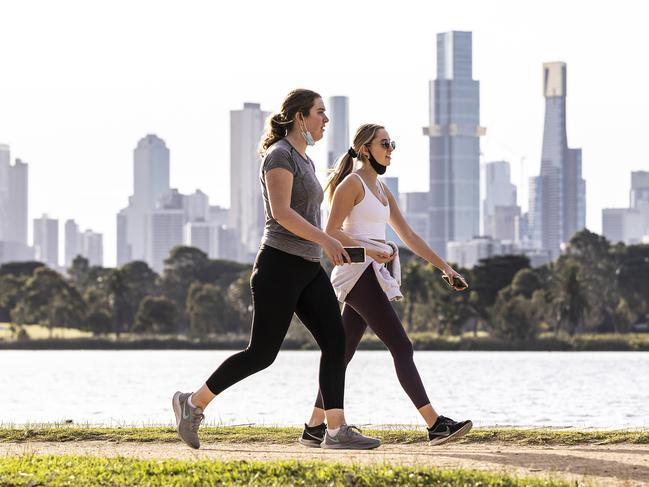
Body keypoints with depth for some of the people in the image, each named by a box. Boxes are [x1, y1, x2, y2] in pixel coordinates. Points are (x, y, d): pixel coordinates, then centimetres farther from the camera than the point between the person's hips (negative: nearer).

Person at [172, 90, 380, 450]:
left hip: (308, 269, 9)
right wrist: (326, 240, -26)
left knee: (335, 342, -4)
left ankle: (337, 430, -6)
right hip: (281, 264, -9)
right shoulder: (280, 155, -10)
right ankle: (193, 402, 9)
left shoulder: (304, 160, 19)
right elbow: (281, 212, -22)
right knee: (262, 353, -6)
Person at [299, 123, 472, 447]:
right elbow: (332, 231, -13)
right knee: (401, 347, -13)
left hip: (373, 275, 9)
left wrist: (444, 266, 17)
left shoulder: (381, 190, 21)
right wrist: (368, 250, -27)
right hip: (358, 273, -9)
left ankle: (314, 428, 11)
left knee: (343, 353, 8)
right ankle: (435, 425, -16)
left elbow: (408, 236, 21)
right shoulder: (352, 183, -6)